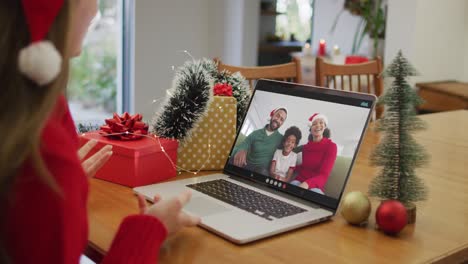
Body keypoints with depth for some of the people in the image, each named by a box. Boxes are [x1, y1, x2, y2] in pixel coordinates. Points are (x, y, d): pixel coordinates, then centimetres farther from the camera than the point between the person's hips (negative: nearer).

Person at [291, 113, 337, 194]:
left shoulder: (331, 146, -4)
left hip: (315, 186, -3)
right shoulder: (305, 146, 12)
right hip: (299, 180, 3)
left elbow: (324, 175, -15)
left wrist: (307, 184, -35)